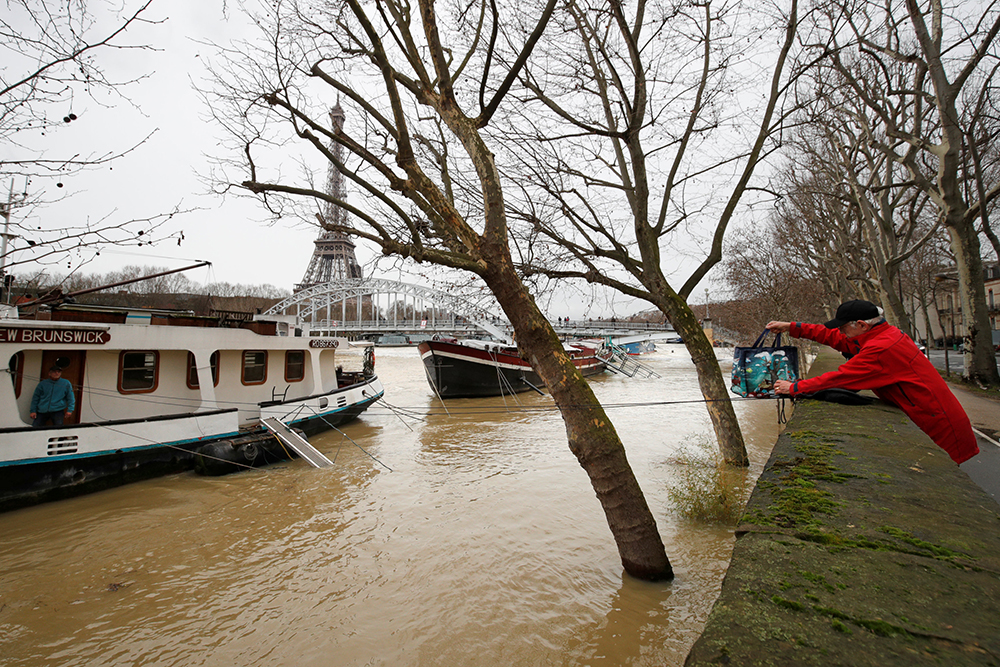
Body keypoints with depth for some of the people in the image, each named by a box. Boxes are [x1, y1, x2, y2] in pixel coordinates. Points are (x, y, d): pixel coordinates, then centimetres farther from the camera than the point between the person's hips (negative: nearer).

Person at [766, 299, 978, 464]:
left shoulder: (881, 348, -27)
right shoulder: (887, 333, 4)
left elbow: (839, 378, -24)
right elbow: (836, 338, 9)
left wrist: (794, 388, -16)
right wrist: (792, 328, 7)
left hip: (941, 428, -9)